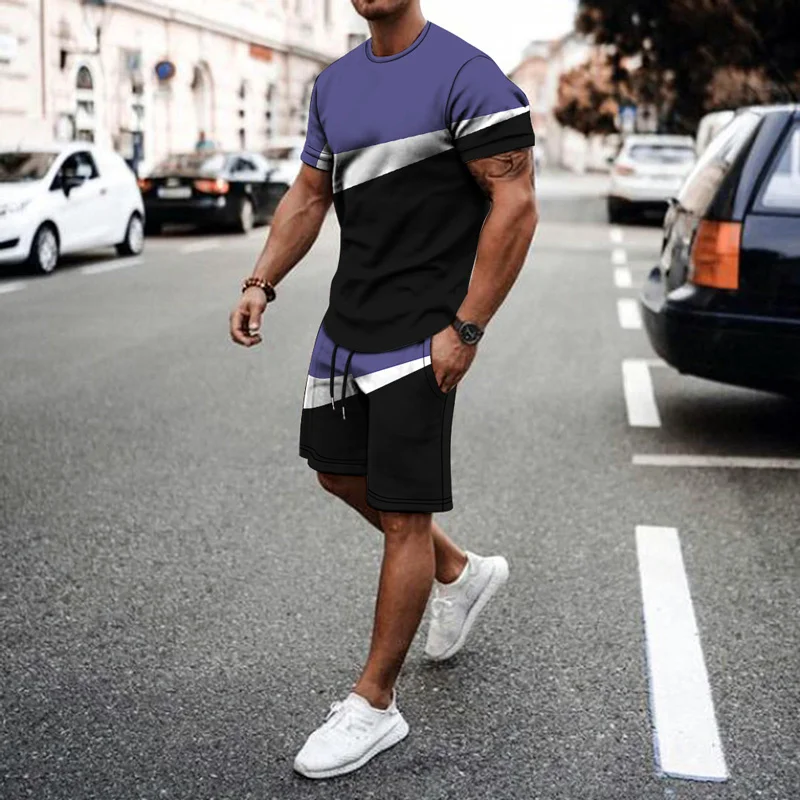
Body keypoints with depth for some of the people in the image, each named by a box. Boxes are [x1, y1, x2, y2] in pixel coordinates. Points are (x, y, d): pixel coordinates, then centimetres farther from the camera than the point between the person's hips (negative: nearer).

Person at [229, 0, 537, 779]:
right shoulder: (334, 83, 11)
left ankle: (374, 706, 11)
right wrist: (261, 282, 3)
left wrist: (466, 330, -20)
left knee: (403, 514, -2)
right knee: (340, 472, 19)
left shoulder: (463, 74, -14)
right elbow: (308, 195, 17)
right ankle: (461, 572, 41)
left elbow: (516, 204, -17)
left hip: (418, 334, -8)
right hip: (346, 321, 9)